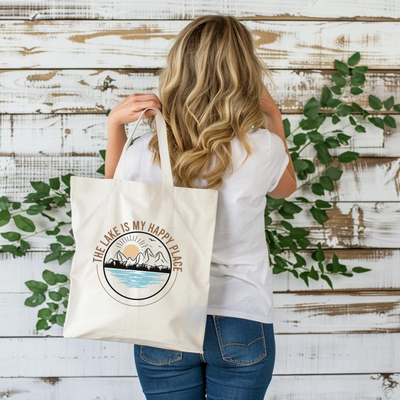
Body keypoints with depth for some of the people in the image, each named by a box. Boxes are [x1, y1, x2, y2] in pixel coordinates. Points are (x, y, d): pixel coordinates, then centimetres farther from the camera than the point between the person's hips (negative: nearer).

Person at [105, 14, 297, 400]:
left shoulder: (146, 153, -14)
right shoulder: (262, 149, -15)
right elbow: (285, 187, 11)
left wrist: (114, 124, 3)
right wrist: (274, 118, 13)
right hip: (241, 324, 0)